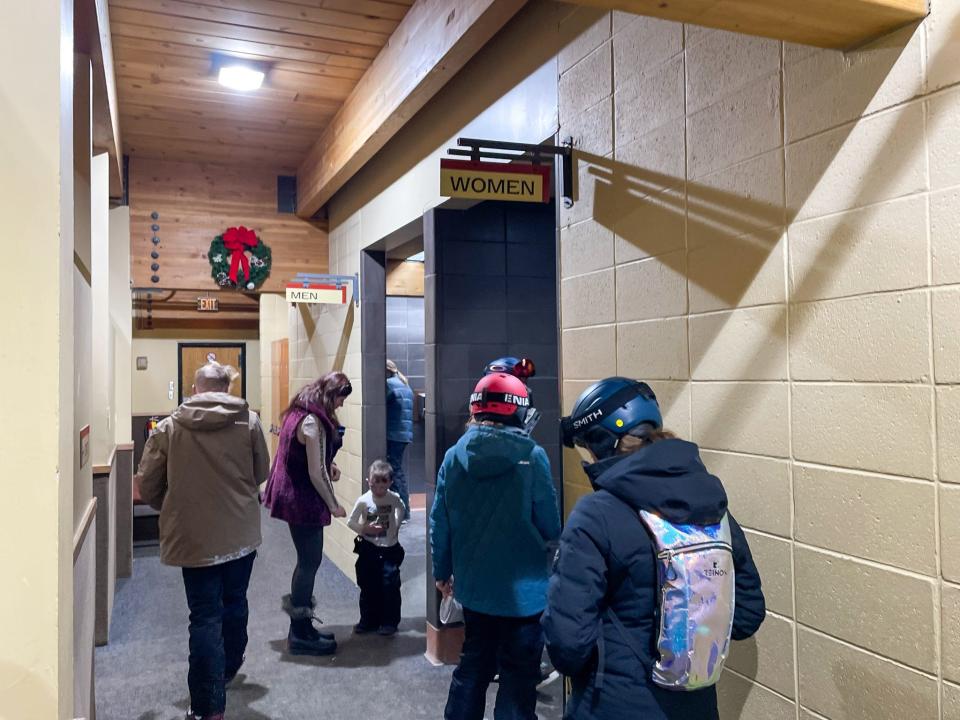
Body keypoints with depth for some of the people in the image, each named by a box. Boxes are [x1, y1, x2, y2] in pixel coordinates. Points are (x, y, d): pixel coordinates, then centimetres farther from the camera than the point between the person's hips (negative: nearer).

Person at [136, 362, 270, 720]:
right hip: (241, 533, 2)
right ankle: (228, 670, 43)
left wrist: (170, 510, 18)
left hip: (194, 537, -2)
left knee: (205, 617, 5)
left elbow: (147, 484, -2)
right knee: (234, 604, 22)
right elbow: (261, 473, 4)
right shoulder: (249, 421, -5)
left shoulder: (169, 427, -6)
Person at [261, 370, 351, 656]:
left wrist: (328, 465, 6)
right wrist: (334, 505, -9)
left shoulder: (298, 412, 7)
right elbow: (316, 474, -21)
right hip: (304, 502, -10)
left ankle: (301, 627, 29)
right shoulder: (313, 422, -23)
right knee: (310, 562, 2)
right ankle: (300, 635, 13)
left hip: (292, 496, 10)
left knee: (306, 560, 18)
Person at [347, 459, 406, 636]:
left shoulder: (394, 499, -9)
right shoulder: (364, 501, -10)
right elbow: (351, 522, -3)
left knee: (390, 585, -2)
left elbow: (400, 510, 10)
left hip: (389, 549, -1)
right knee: (368, 586, 10)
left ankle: (389, 621, 11)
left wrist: (395, 528, 4)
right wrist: (365, 529, -15)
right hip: (369, 550, 1)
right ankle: (368, 620, 24)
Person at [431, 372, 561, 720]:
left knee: (473, 666, 24)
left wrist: (442, 572, 15)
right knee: (519, 677, 11)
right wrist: (544, 539, 11)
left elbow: (439, 523, 0)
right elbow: (551, 526, -13)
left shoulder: (454, 456, -5)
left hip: (473, 587, 5)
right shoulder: (532, 456, -17)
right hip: (522, 590, -4)